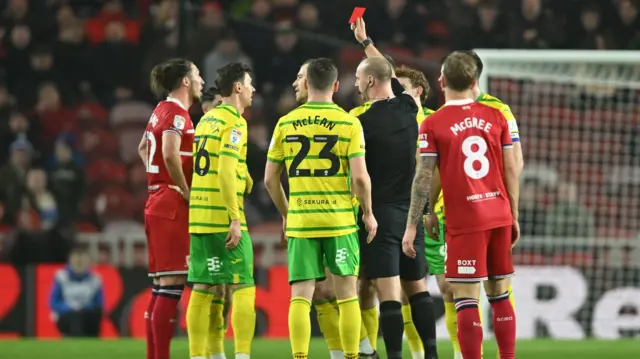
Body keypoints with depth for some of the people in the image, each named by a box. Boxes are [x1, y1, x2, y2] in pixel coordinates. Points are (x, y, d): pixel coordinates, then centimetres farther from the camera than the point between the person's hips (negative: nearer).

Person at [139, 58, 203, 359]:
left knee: (161, 287, 10)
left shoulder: (161, 110, 16)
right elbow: (170, 154, -27)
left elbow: (143, 147, 31)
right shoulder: (176, 112, -12)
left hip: (157, 202, 10)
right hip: (173, 206, -10)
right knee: (171, 285, -10)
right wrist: (186, 192, -17)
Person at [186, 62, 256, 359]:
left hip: (199, 218, 8)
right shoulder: (234, 122, -8)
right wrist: (235, 219, -18)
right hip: (223, 218, -8)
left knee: (204, 289, 6)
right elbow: (226, 171, -17)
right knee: (243, 288, -5)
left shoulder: (207, 119, 16)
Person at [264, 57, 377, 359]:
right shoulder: (348, 123, -4)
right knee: (347, 295, 9)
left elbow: (270, 180, 6)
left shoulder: (285, 124, 3)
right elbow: (360, 177, -11)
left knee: (300, 296, 1)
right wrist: (368, 213, 4)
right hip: (340, 221, -1)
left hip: (300, 222, 1)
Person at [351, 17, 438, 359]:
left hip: (381, 212, -6)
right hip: (411, 210, 6)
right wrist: (365, 41, 38)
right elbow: (389, 74, 25)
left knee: (389, 293, -8)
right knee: (417, 286, 14)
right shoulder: (408, 108, 5)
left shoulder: (363, 122, -13)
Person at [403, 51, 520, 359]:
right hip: (500, 216, 4)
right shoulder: (496, 117, 5)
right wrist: (514, 217, 16)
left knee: (466, 299, -4)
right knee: (500, 294, 13)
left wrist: (412, 226, -4)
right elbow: (511, 170, 7)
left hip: (465, 223, -4)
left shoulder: (433, 125, -6)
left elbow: (424, 178, -8)